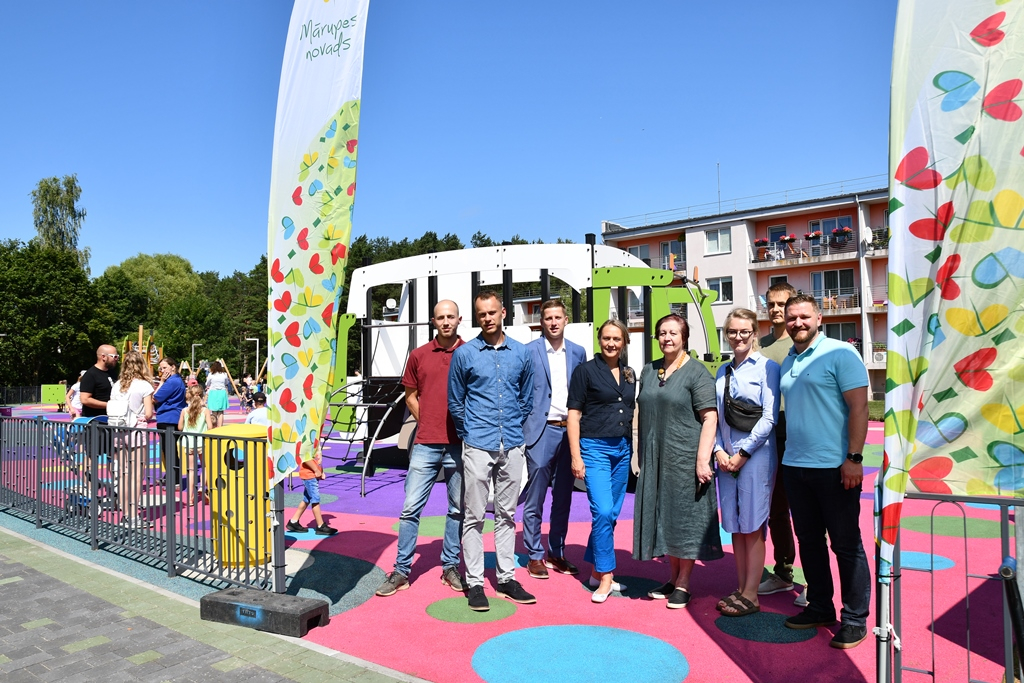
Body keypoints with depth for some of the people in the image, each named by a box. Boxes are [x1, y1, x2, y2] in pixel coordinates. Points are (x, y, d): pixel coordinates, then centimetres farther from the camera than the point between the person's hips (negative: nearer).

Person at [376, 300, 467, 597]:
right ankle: (401, 571, 12)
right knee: (411, 507, 2)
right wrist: (428, 424, 5)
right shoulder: (419, 355, 6)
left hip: (460, 444, -1)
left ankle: (450, 567, 23)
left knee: (458, 509, 9)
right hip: (425, 444, 1)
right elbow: (411, 396, 15)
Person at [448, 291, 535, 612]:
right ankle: (475, 583, 12)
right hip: (478, 446, -3)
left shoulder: (521, 353, 6)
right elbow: (455, 402, 6)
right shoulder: (464, 353, -1)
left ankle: (506, 578, 22)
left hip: (512, 446, 3)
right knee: (474, 516, 2)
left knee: (506, 515, 12)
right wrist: (469, 434, 8)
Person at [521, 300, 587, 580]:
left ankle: (556, 553, 25)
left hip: (570, 431, 4)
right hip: (542, 431, -4)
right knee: (535, 499, 2)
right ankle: (535, 556, 15)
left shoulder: (578, 353, 9)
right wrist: (523, 428, -5)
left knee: (563, 499, 12)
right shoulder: (529, 351, -3)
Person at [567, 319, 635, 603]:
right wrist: (576, 456, -10)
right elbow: (573, 415, -6)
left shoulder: (629, 374, 12)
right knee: (603, 512, -12)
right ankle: (606, 578, 1)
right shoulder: (586, 371, -4)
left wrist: (634, 450, 13)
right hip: (595, 448, -5)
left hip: (623, 449, 6)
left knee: (611, 514, 10)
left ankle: (596, 571, 24)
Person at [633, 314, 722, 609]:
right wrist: (642, 457, 14)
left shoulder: (696, 372, -7)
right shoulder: (649, 371, 12)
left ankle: (683, 584, 16)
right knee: (663, 517, 12)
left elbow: (710, 418, -12)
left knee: (685, 517, 3)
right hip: (654, 459, 6)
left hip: (685, 457, -6)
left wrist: (703, 459, -19)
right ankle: (672, 577, 26)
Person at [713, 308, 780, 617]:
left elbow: (769, 418, -10)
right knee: (735, 526, 10)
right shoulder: (722, 372, 13)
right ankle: (740, 589, 21)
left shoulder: (767, 367, -5)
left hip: (755, 458, -5)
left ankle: (750, 596, 10)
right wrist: (719, 452, -1)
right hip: (726, 458, 6)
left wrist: (742, 454, -12)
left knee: (752, 527, 0)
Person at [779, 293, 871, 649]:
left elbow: (859, 406, -13)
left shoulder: (840, 353, -8)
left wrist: (854, 458, -17)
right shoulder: (787, 362, 12)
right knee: (809, 540, 15)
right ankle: (819, 607, 29)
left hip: (834, 467, -7)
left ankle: (855, 619, 17)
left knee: (846, 544, 4)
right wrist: (788, 450, 13)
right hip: (794, 466, 7)